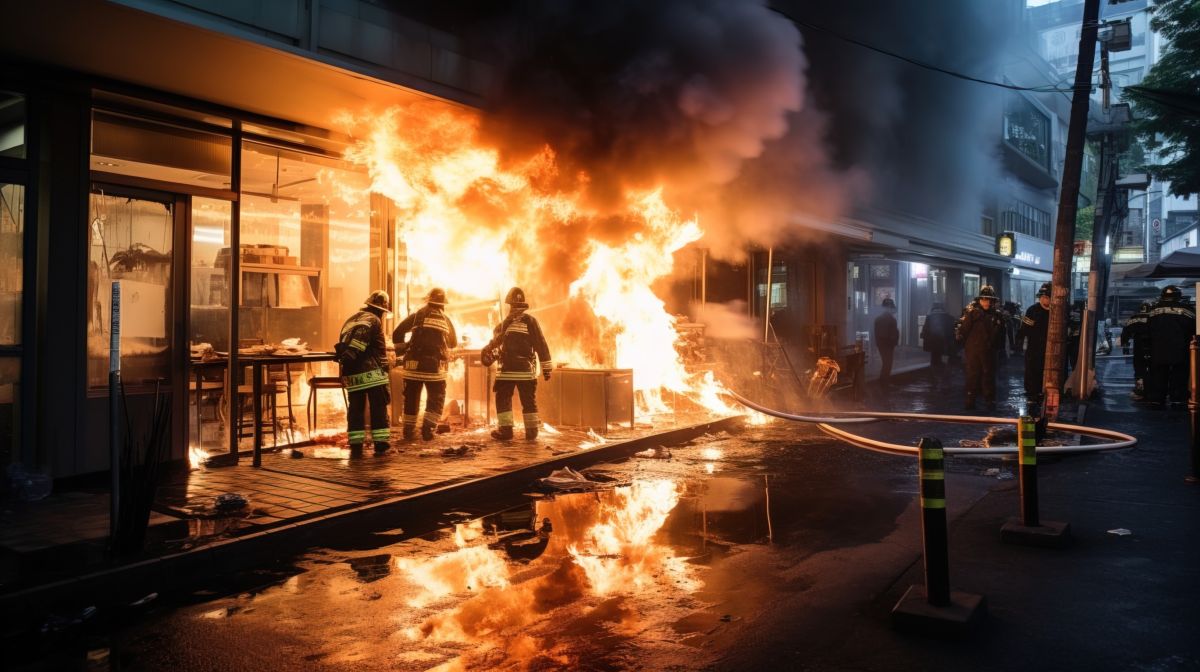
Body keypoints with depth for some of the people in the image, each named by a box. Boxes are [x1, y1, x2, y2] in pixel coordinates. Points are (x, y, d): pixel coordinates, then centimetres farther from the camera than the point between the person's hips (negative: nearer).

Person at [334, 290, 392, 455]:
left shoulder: (351, 320, 19)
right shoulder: (373, 320, -4)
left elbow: (342, 345, 16)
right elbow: (380, 349, -14)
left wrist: (344, 358, 14)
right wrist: (384, 368, -10)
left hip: (351, 374, 7)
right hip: (372, 373, -6)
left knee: (355, 409, 8)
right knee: (379, 409, 1)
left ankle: (356, 446, 7)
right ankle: (381, 443, 2)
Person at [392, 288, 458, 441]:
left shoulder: (417, 315, 3)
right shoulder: (446, 320, 7)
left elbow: (397, 333, -2)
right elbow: (454, 343, 19)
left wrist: (401, 350, 11)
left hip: (414, 364, 0)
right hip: (436, 366, 0)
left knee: (411, 398, 9)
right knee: (436, 399, 9)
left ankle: (408, 431, 12)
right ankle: (428, 429, -4)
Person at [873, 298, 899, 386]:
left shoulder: (878, 318, 7)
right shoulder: (891, 318, -15)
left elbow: (876, 332, 9)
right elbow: (893, 333, -15)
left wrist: (877, 343, 12)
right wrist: (894, 344, -6)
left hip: (880, 343, 7)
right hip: (888, 344, -7)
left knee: (884, 362, 18)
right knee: (887, 363, 0)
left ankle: (883, 380, 24)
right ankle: (885, 382, 1)